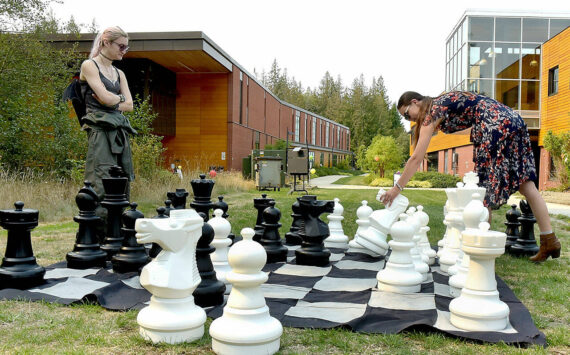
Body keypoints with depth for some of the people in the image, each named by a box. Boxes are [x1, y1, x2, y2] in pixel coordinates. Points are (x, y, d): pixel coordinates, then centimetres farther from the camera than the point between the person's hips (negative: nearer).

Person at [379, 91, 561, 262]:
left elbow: (416, 158, -9)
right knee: (526, 184, 8)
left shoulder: (433, 111, -4)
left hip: (496, 124, -9)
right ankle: (550, 241, 10)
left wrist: (397, 188, -7)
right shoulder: (441, 103, 20)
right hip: (514, 118, 9)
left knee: (487, 187, -1)